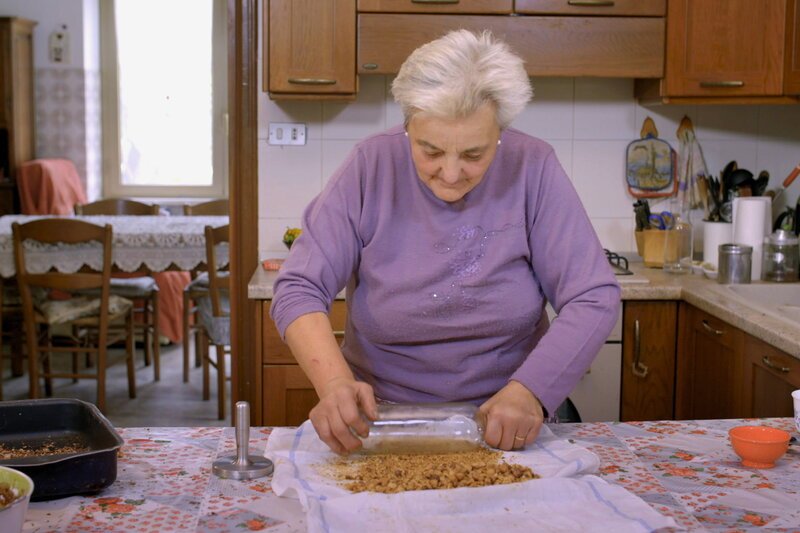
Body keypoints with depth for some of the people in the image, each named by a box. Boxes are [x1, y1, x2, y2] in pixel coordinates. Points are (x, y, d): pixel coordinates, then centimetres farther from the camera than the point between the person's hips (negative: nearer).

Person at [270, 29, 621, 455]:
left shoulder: (533, 169, -10)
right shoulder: (371, 167, -10)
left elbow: (593, 299, -11)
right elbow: (299, 290, -11)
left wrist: (530, 390, -27)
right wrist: (335, 382, -29)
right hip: (383, 420, 0)